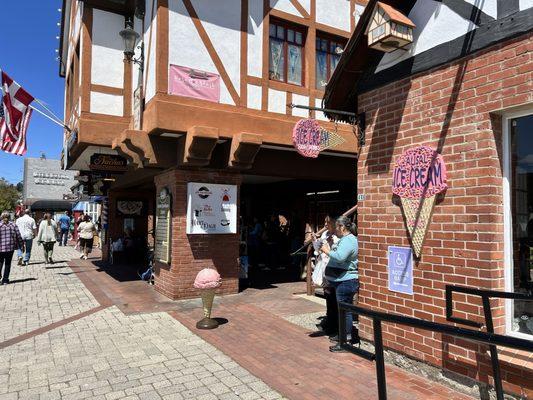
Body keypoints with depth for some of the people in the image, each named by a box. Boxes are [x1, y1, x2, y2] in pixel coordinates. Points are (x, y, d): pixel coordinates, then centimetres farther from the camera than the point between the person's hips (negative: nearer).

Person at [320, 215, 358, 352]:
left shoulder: (348, 240, -18)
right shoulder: (345, 239, 17)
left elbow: (340, 257, -31)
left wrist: (327, 251, -17)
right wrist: (329, 250, 10)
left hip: (345, 281, -11)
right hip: (342, 281, 11)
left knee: (345, 310, -5)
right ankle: (344, 335, 32)